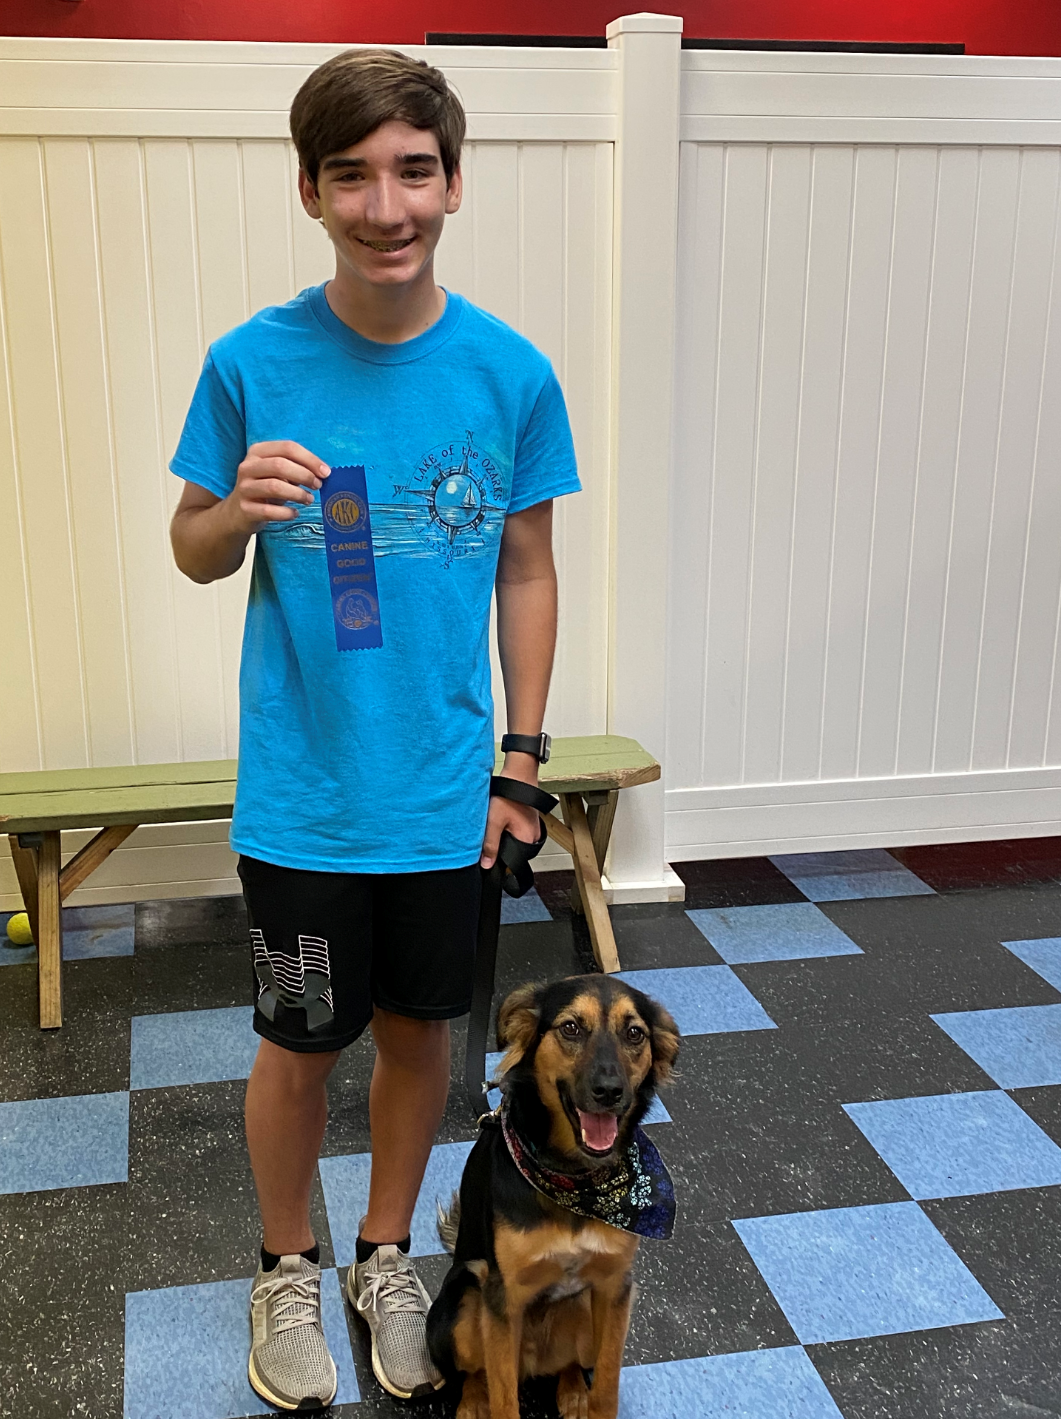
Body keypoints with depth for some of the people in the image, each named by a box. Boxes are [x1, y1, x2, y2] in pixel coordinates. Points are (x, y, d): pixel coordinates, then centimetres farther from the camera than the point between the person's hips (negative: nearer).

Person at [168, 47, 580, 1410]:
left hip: (445, 787, 2)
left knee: (419, 1029, 17)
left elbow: (526, 572, 3)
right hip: (303, 789, -1)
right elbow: (193, 555, 1)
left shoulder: (510, 372, -6)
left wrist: (521, 760, 2)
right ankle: (288, 1269, 39)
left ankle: (386, 1256, 42)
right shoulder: (253, 362, -9)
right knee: (302, 1042, 12)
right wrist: (239, 508, -22)